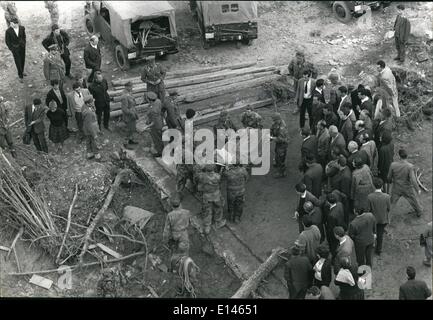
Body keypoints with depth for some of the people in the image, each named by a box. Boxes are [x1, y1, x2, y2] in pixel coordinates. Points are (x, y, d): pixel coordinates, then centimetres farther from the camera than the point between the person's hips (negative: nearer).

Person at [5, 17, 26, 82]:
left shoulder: (22, 28, -13)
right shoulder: (8, 31, -20)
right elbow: (7, 41, -9)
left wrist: (24, 44, 6)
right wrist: (11, 49, -7)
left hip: (22, 47, 3)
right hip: (15, 48, -3)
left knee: (22, 60, 19)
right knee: (18, 62, 3)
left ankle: (22, 71, 44)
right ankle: (20, 76, 17)